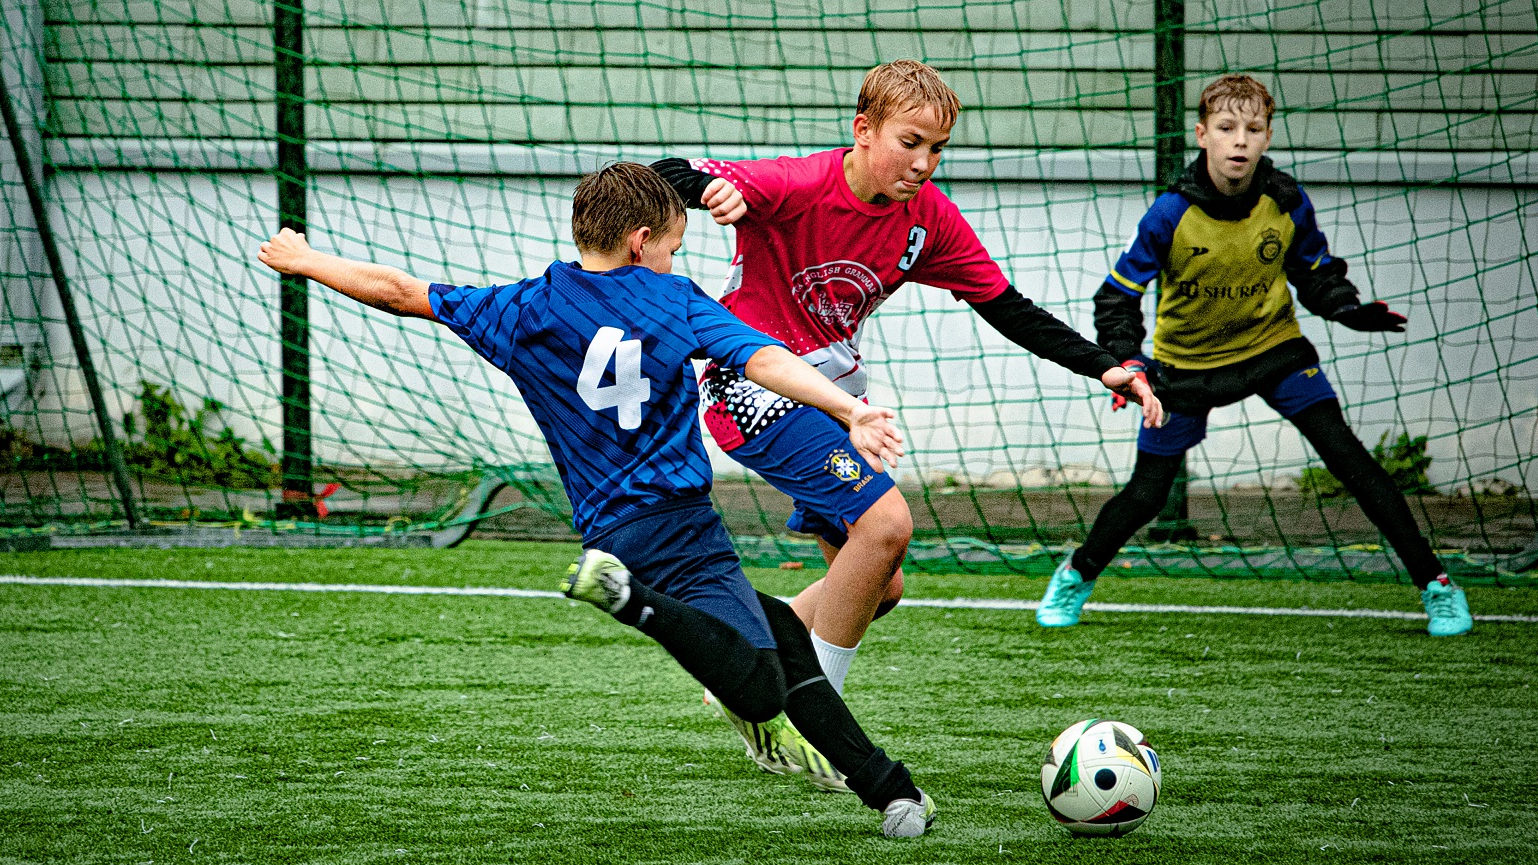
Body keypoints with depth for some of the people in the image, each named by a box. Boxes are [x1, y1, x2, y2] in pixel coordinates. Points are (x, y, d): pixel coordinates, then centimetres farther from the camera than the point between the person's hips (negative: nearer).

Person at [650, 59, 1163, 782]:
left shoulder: (928, 216, -3)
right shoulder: (799, 187, -22)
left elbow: (1008, 310, 2)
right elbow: (667, 175, -28)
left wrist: (1103, 369, -9)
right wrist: (709, 187, -52)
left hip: (834, 396, 8)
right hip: (756, 388, -8)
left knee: (879, 587, 8)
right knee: (886, 520, -23)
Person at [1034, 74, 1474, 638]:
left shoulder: (1287, 204, -17)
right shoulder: (1172, 215, -24)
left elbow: (1316, 274, 1)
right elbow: (1117, 297, -14)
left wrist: (1351, 310, -19)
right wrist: (1128, 362, -30)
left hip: (1273, 347, 1)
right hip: (1186, 363, -1)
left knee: (1346, 456, -14)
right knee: (1145, 496, 2)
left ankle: (1434, 582, -8)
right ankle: (1078, 575, 32)